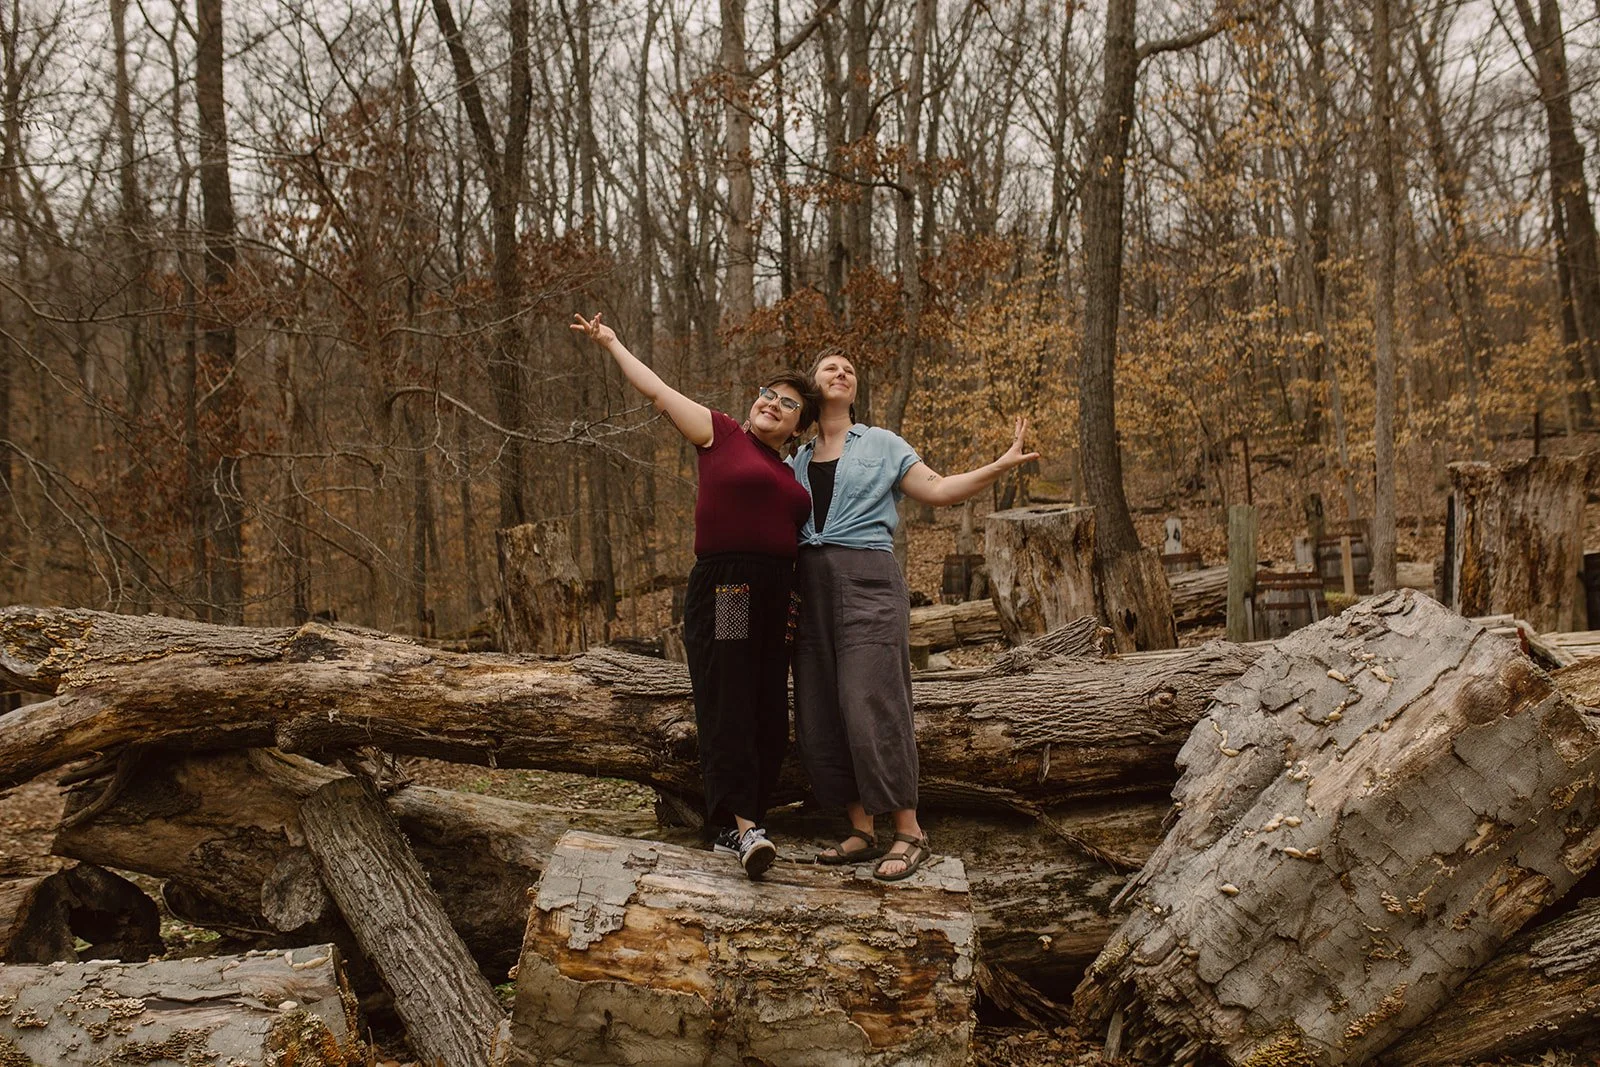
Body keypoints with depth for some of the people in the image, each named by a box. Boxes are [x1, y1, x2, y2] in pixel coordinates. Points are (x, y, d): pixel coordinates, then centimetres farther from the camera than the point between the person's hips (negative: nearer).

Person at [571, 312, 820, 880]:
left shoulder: (789, 476, 20)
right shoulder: (720, 434, 4)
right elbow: (658, 390, 6)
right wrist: (612, 344, 9)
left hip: (774, 598, 7)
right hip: (723, 587, -7)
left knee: (769, 714, 2)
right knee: (728, 703, -13)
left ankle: (738, 826, 7)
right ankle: (740, 824, -19)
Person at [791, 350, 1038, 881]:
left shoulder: (880, 444, 10)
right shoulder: (797, 459, 18)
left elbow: (938, 489, 3)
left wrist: (1000, 465, -10)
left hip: (867, 581, -4)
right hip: (811, 586, 4)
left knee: (871, 705, -12)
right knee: (820, 713, 1)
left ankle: (908, 833, -4)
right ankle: (862, 832, 9)